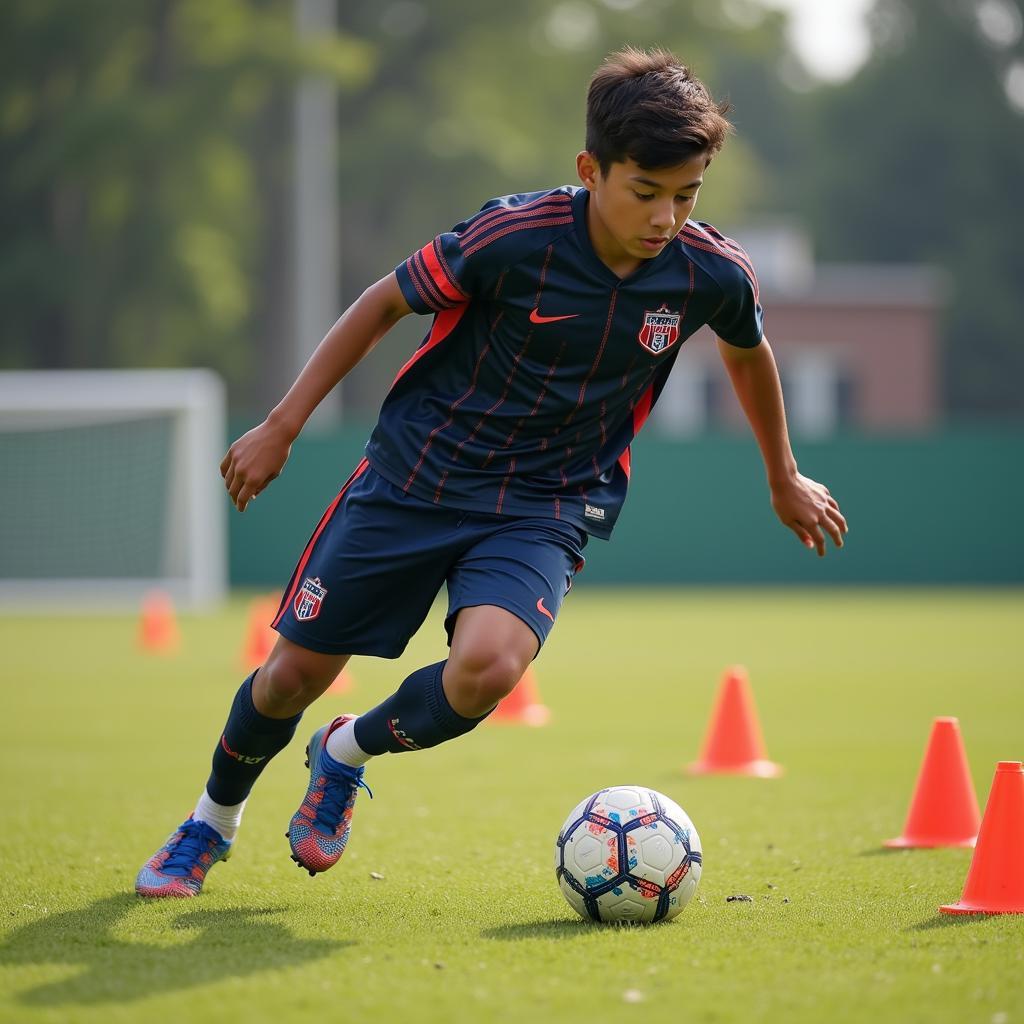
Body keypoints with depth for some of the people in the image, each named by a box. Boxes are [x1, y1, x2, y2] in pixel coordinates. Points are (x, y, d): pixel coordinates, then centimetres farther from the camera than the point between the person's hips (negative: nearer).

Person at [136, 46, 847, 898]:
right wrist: (283, 426, -4)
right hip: (416, 473, -1)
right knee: (295, 674, 4)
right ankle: (213, 822, 37)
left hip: (544, 506, 1)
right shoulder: (514, 237, -22)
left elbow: (749, 352, 12)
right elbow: (387, 302, -5)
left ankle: (348, 754, 6)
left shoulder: (713, 275, -13)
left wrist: (784, 480, 25)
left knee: (487, 669, -27)